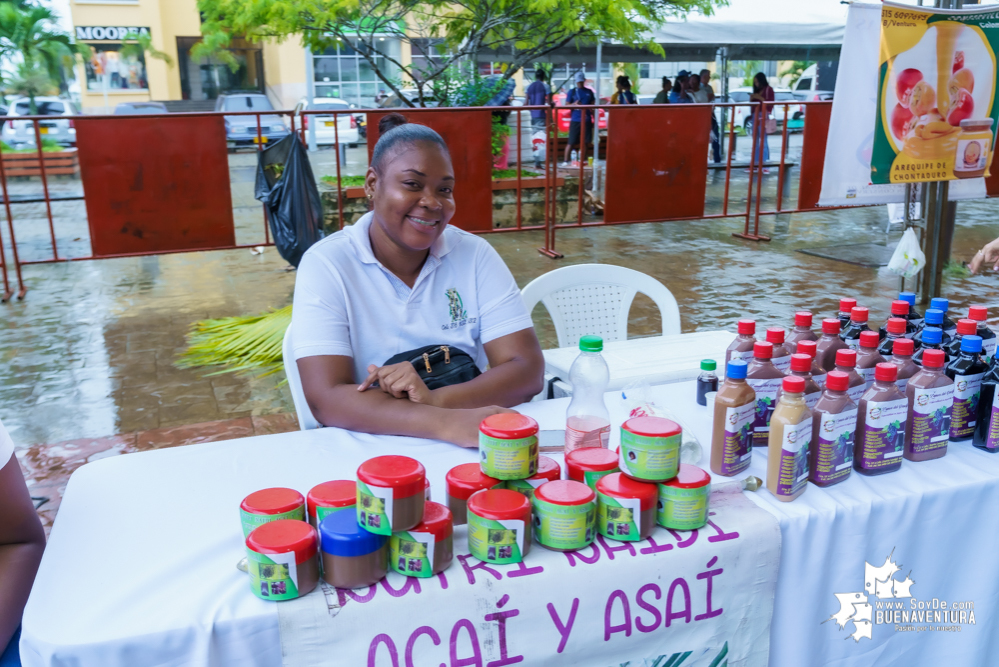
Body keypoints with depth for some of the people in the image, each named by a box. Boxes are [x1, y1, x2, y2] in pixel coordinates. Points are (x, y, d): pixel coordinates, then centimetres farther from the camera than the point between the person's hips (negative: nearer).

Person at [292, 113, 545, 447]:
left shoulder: (476, 255, 1)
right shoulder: (325, 265, -6)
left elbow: (528, 370, -6)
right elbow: (326, 398, -17)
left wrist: (436, 400, -23)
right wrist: (446, 423, -31)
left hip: (472, 450, 4)